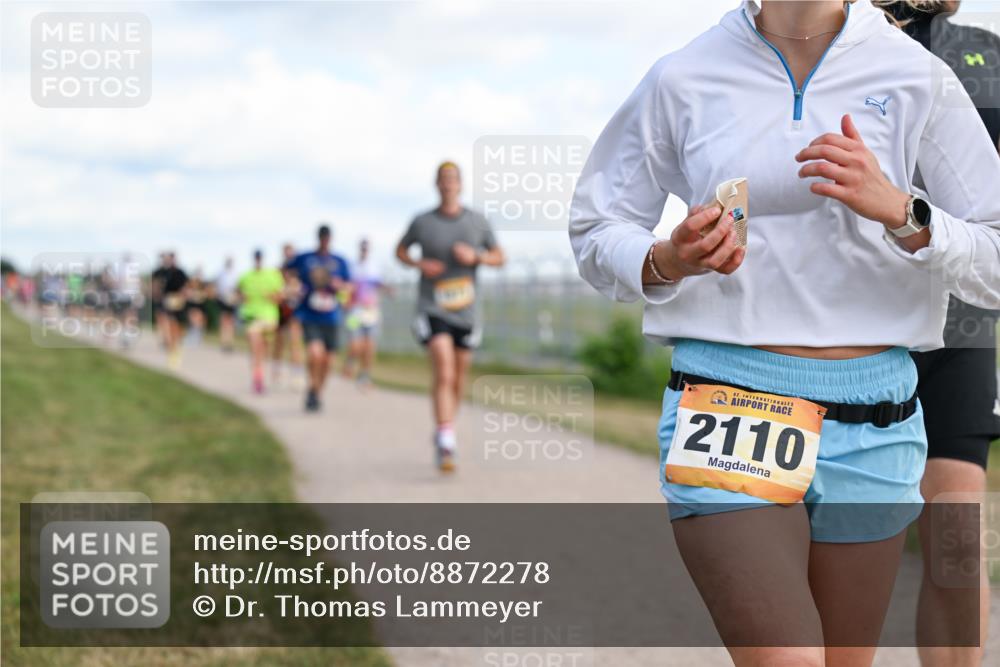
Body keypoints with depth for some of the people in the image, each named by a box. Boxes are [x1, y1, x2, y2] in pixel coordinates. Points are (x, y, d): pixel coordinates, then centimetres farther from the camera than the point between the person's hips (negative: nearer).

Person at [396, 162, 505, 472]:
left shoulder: (478, 222, 1)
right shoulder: (422, 222, -3)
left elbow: (499, 257, 9)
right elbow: (400, 250, 13)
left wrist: (475, 256, -12)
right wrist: (420, 264, -9)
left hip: (465, 312, 3)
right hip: (432, 310, -3)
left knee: (458, 379, 14)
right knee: (444, 374, -20)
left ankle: (445, 429, 38)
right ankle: (446, 443, -26)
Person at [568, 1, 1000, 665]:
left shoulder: (914, 75, 3)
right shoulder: (684, 78, 3)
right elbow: (596, 232, 11)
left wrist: (898, 211, -17)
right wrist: (668, 262, -11)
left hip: (874, 417, 2)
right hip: (727, 405, -2)